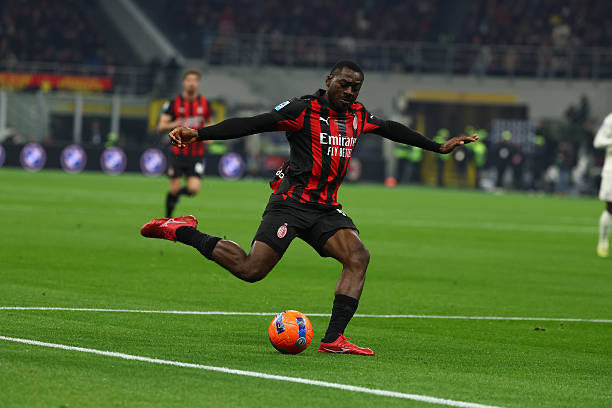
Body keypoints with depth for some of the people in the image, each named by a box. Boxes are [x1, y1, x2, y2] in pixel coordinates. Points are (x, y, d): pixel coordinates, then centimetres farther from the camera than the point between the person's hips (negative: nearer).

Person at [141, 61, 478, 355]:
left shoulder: (357, 116, 13)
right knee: (251, 270, -15)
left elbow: (393, 130, 31)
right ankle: (181, 231, 5)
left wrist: (438, 147, 39)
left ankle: (333, 339, -18)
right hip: (291, 202, -6)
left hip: (326, 209, 6)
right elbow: (251, 124, -14)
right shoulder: (303, 110, -7)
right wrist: (199, 134, -23)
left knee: (358, 257, -17)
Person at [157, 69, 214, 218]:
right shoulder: (174, 102, -3)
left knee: (193, 189, -13)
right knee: (174, 189, -1)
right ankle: (168, 218, 23)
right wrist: (174, 124, -26)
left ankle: (180, 191, 24)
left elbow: (209, 122, 22)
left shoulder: (204, 103, 4)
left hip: (196, 154, 1)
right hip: (178, 153, -1)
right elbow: (161, 126, -5)